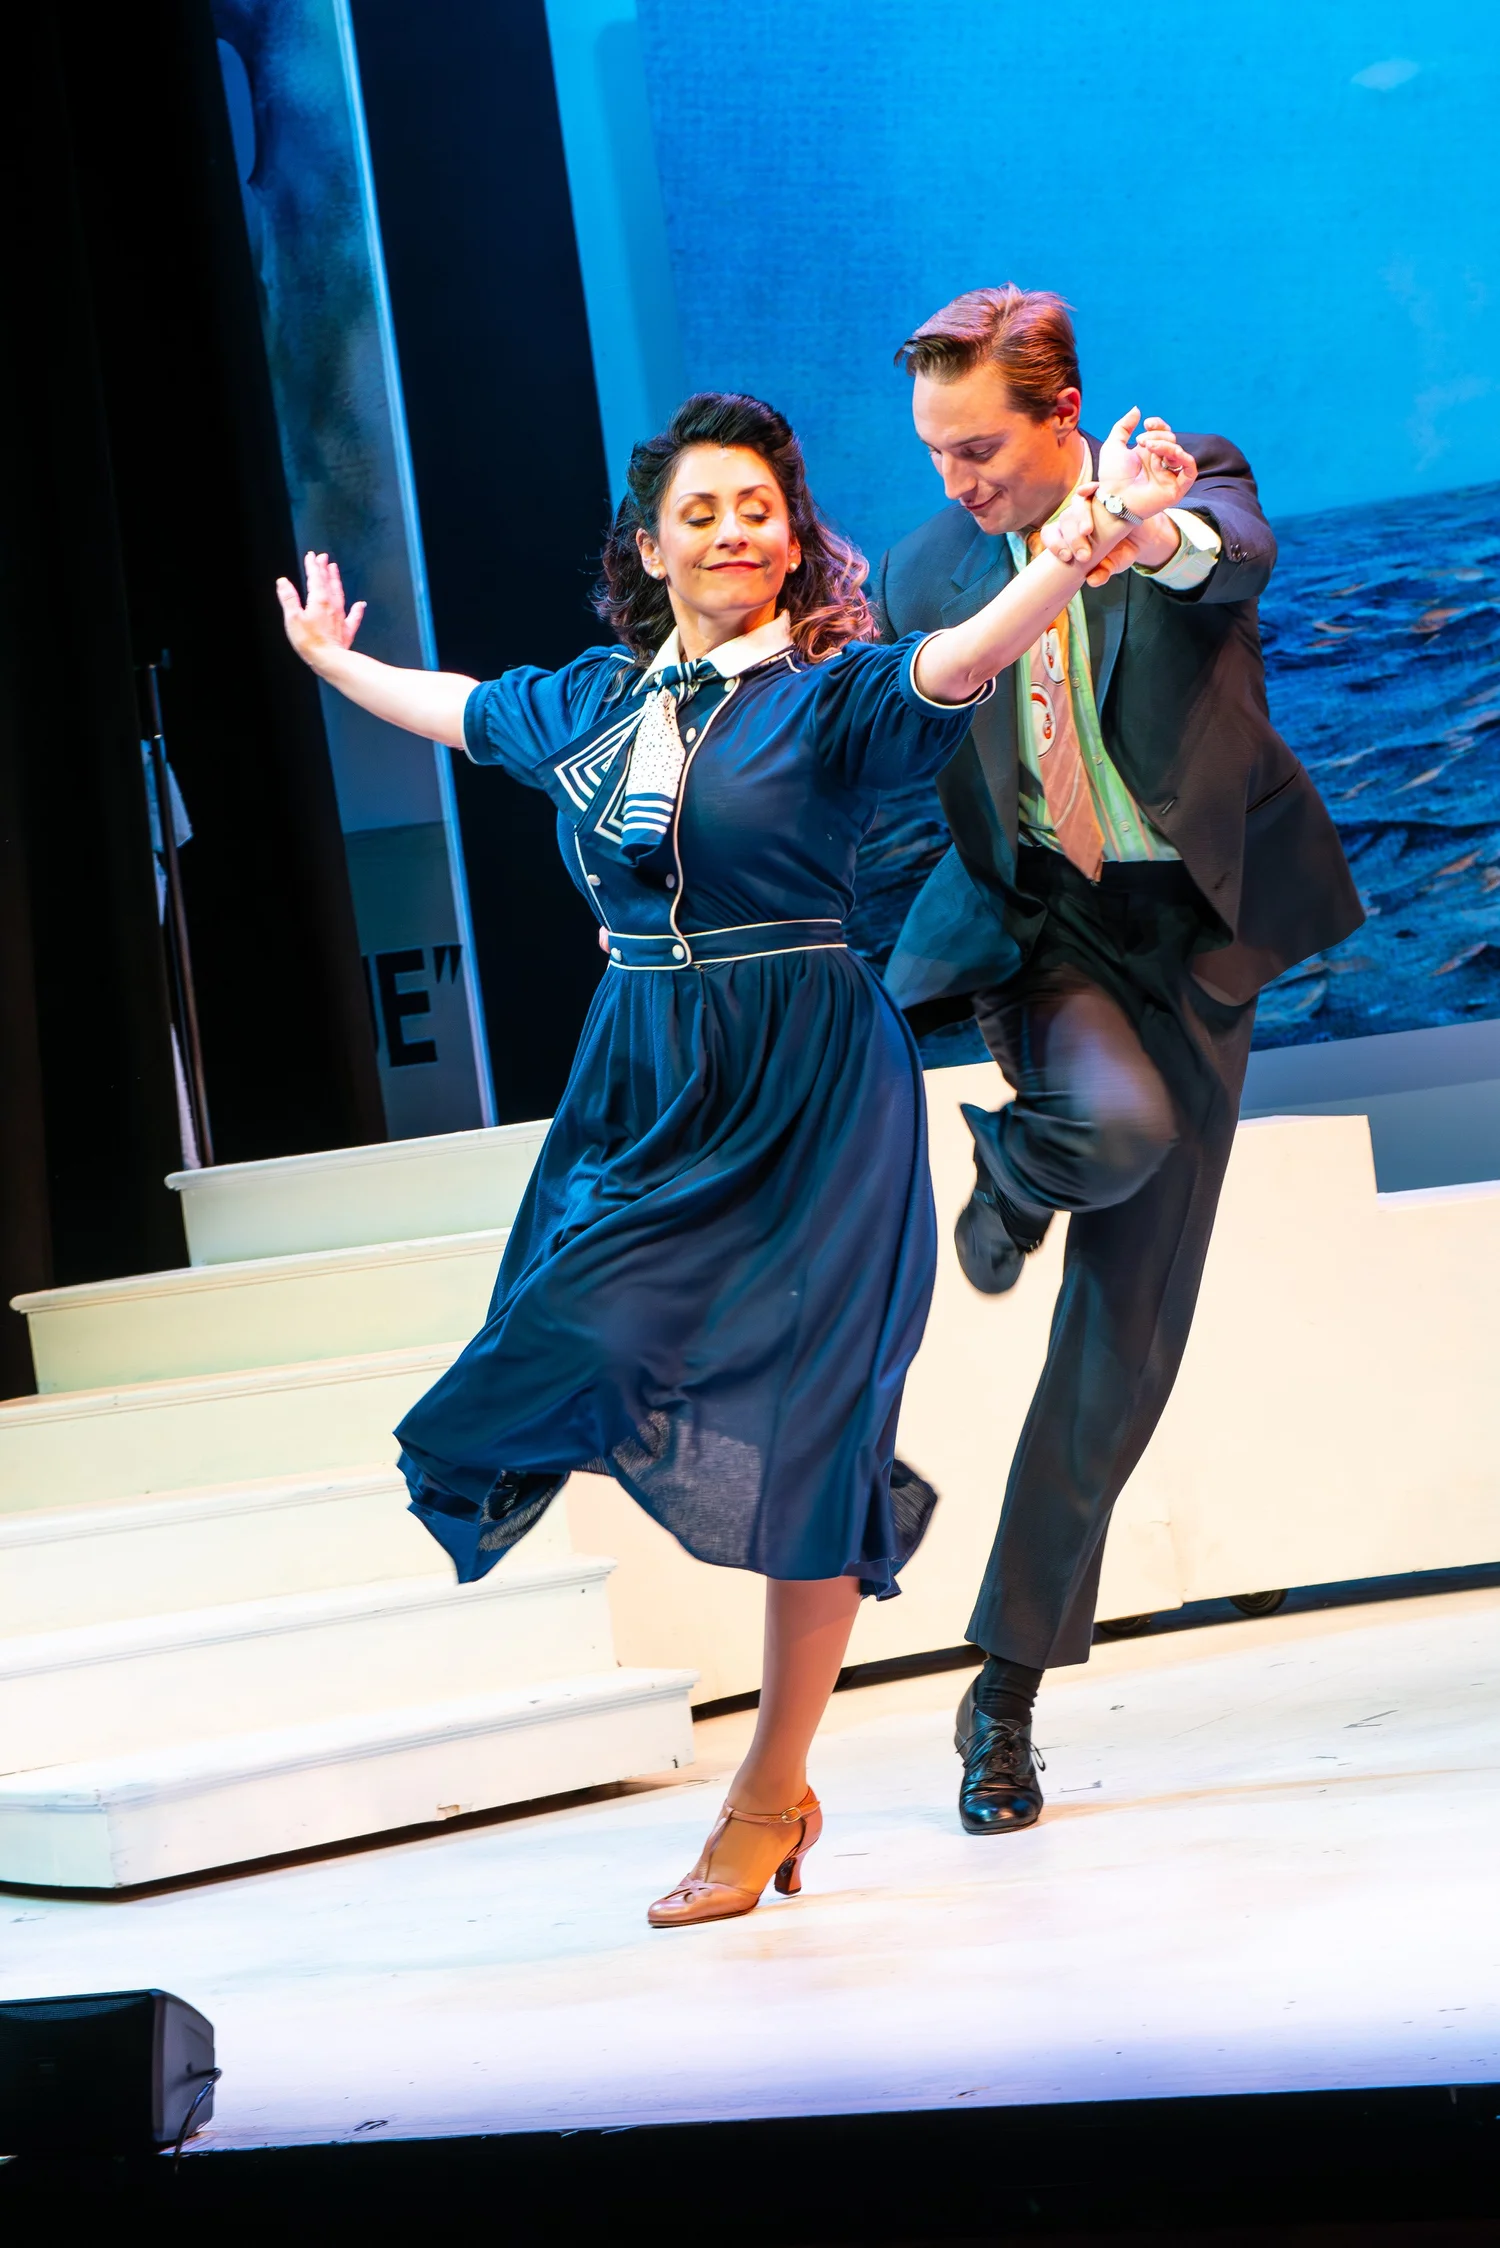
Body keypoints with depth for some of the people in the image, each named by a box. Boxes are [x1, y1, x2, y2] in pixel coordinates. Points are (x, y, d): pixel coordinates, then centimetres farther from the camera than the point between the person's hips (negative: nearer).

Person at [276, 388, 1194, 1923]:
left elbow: (958, 662, -24)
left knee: (798, 1431, -3)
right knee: (610, 1358, -6)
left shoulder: (827, 696, -5)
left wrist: (1085, 554, -42)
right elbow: (457, 709, 31)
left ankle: (769, 1797, 6)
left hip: (805, 1099, -5)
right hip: (642, 1093, 5)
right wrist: (336, 664, 48)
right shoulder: (590, 702, 12)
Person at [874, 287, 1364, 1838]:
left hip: (1186, 935, 0)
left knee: (1125, 1344, 1)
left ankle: (1011, 1680, 12)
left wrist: (1168, 539, -53)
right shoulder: (928, 572, 3)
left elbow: (1242, 549, -32)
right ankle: (1011, 1172, 2)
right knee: (1115, 1119, -37)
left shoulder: (1188, 485, -5)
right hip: (1029, 923, 0)